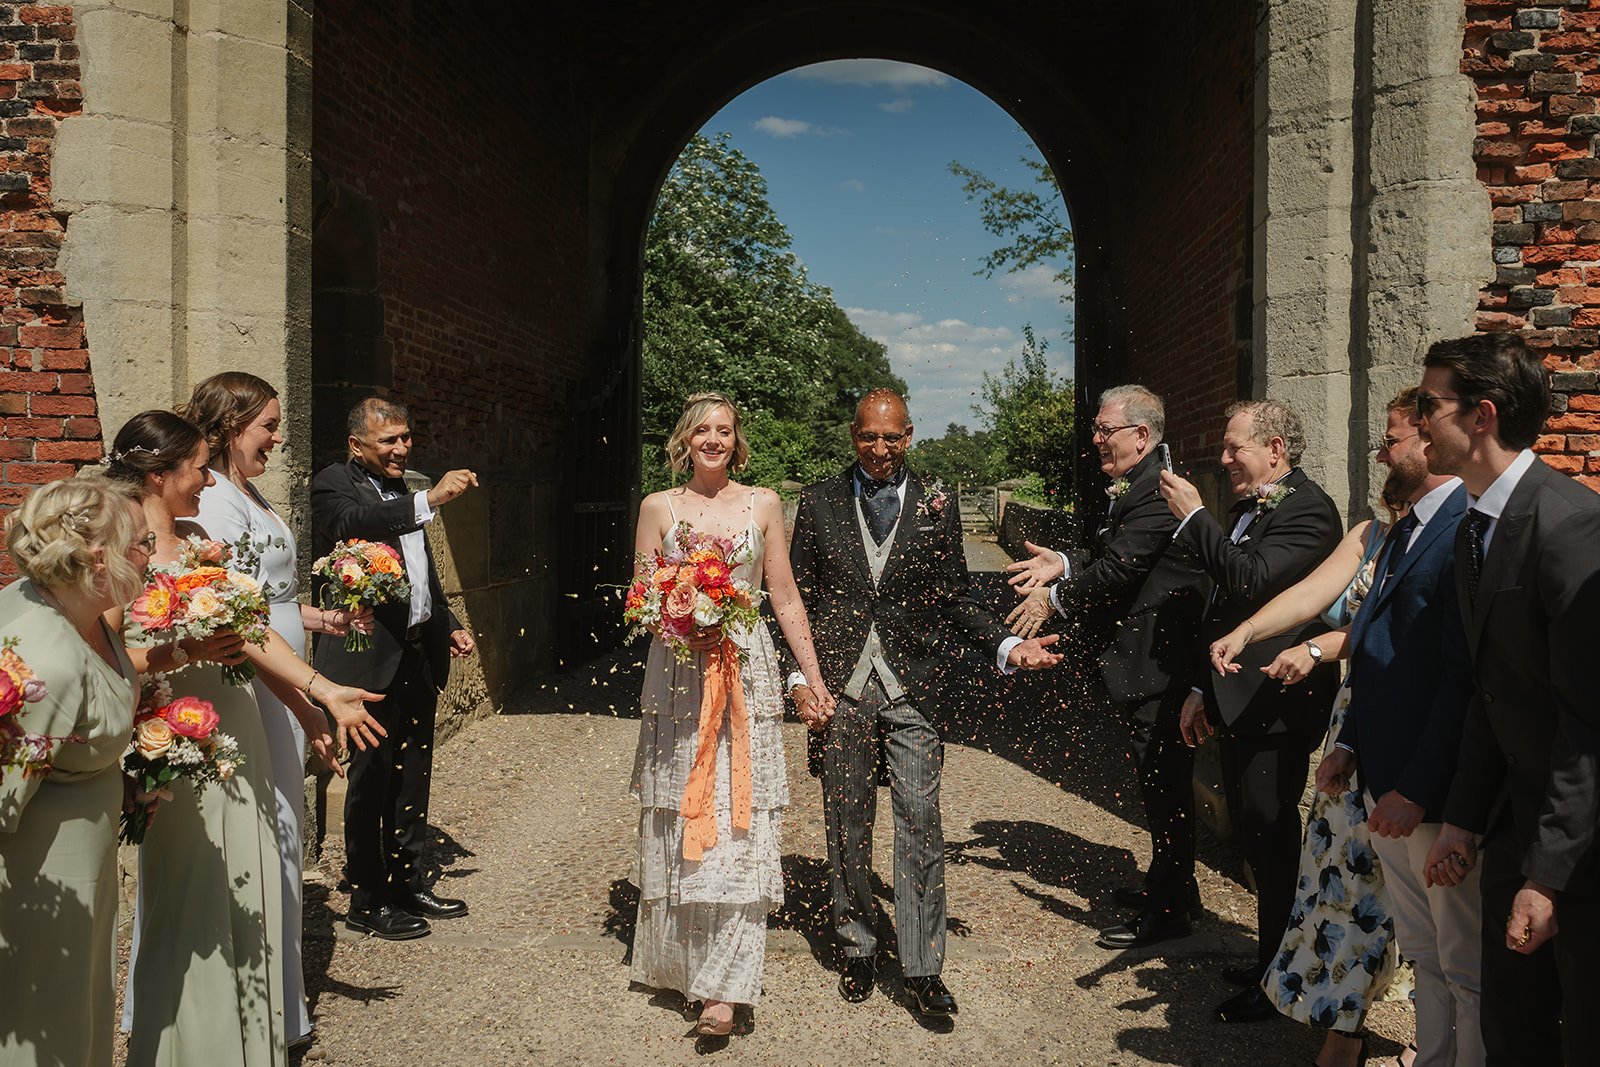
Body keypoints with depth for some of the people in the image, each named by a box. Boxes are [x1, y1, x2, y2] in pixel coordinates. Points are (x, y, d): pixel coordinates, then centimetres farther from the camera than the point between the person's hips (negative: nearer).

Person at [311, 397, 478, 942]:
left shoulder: (405, 491, 17)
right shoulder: (333, 485, -8)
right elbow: (354, 523, -32)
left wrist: (449, 625, 20)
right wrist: (428, 500, -41)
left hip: (419, 653, 8)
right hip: (370, 657, -8)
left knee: (413, 777, 15)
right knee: (371, 779, 0)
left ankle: (408, 882, 28)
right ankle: (367, 900, 12)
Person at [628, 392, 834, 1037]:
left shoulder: (763, 505, 7)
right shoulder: (658, 507, 7)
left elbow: (786, 599, 9)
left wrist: (813, 674, 7)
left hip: (745, 675, -1)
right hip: (676, 676, 1)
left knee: (738, 825, -7)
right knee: (677, 820, 5)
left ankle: (723, 987, -7)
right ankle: (675, 959, 22)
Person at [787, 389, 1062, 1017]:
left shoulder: (936, 507, 6)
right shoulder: (819, 502, 7)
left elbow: (956, 600, 8)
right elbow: (798, 597, 7)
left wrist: (1008, 646, -7)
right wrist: (799, 676, -4)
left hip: (911, 689, -1)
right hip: (839, 687, 1)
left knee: (920, 821, -4)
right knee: (847, 826, 10)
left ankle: (922, 967, 5)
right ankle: (857, 949, 25)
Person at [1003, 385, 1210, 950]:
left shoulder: (1155, 491, -19)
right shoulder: (1132, 489, 15)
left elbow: (1117, 570, -22)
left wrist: (1054, 600, -11)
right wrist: (1064, 566, 4)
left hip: (1159, 662, -11)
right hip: (1149, 660, 11)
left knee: (1163, 782, -1)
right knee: (1161, 781, 21)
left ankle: (1166, 911, 10)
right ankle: (1170, 884, 35)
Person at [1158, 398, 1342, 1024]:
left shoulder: (1308, 510, -14)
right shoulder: (1247, 510, 14)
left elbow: (1250, 581, -28)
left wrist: (1194, 517, -19)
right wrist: (1203, 690, 20)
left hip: (1274, 710, -9)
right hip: (1237, 707, 9)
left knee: (1270, 839, 0)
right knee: (1254, 837, 16)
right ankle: (1273, 961, 30)